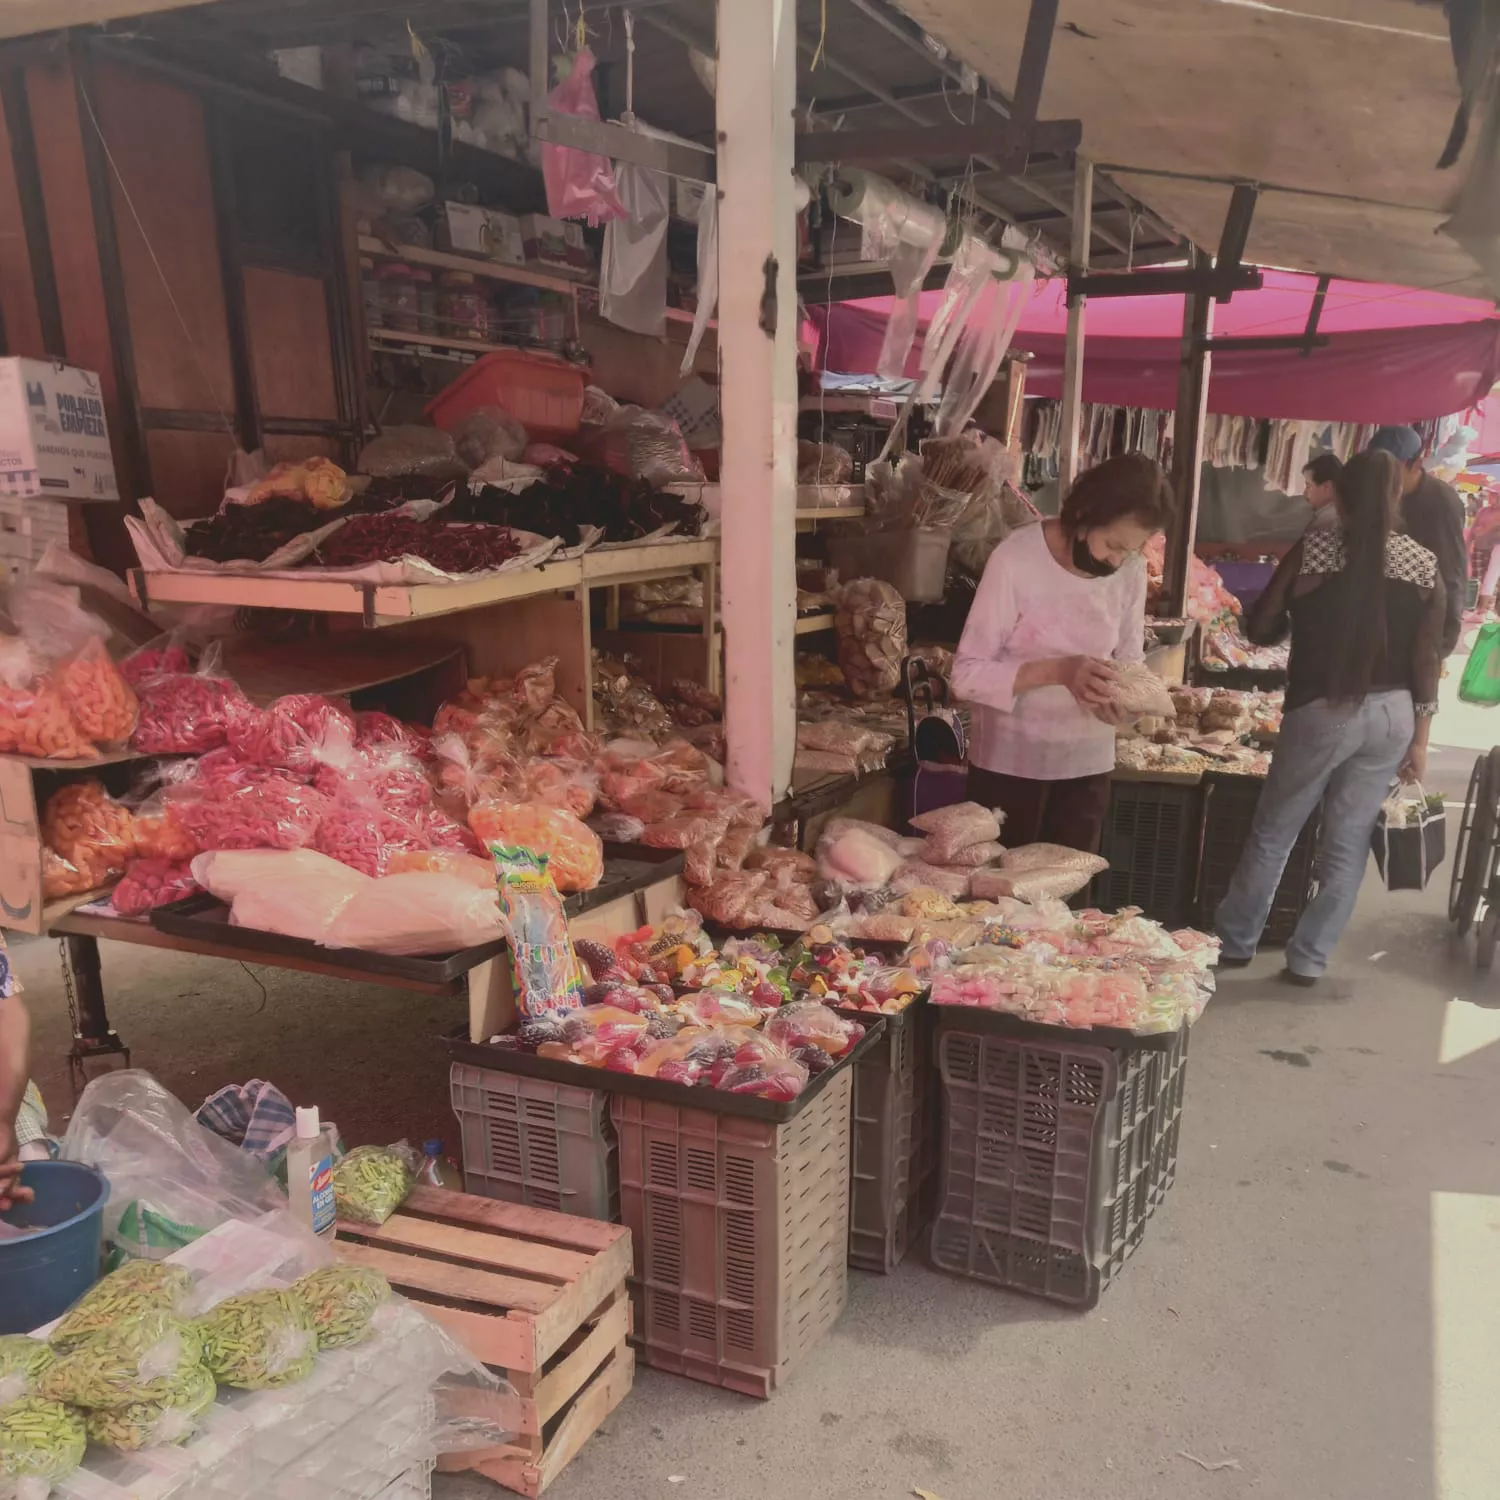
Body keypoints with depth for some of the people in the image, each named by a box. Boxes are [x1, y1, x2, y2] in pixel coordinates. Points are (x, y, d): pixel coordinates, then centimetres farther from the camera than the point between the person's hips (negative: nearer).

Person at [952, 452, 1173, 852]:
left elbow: (1129, 658, 8)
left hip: (1088, 763, 4)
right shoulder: (1017, 559, -18)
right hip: (1010, 762, -4)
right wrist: (1058, 671, -30)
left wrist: (1120, 696, -15)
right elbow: (967, 674, -17)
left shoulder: (1132, 570, -4)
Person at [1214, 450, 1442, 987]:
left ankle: (1234, 943, 23)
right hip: (1392, 715, 3)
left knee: (1272, 833, 12)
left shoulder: (1312, 550, -8)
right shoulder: (1425, 565, 0)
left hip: (1321, 710, -3)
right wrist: (1420, 739, 6)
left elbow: (1259, 628, -3)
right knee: (1348, 844, 12)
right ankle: (1309, 959, 20)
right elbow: (1427, 660, 0)